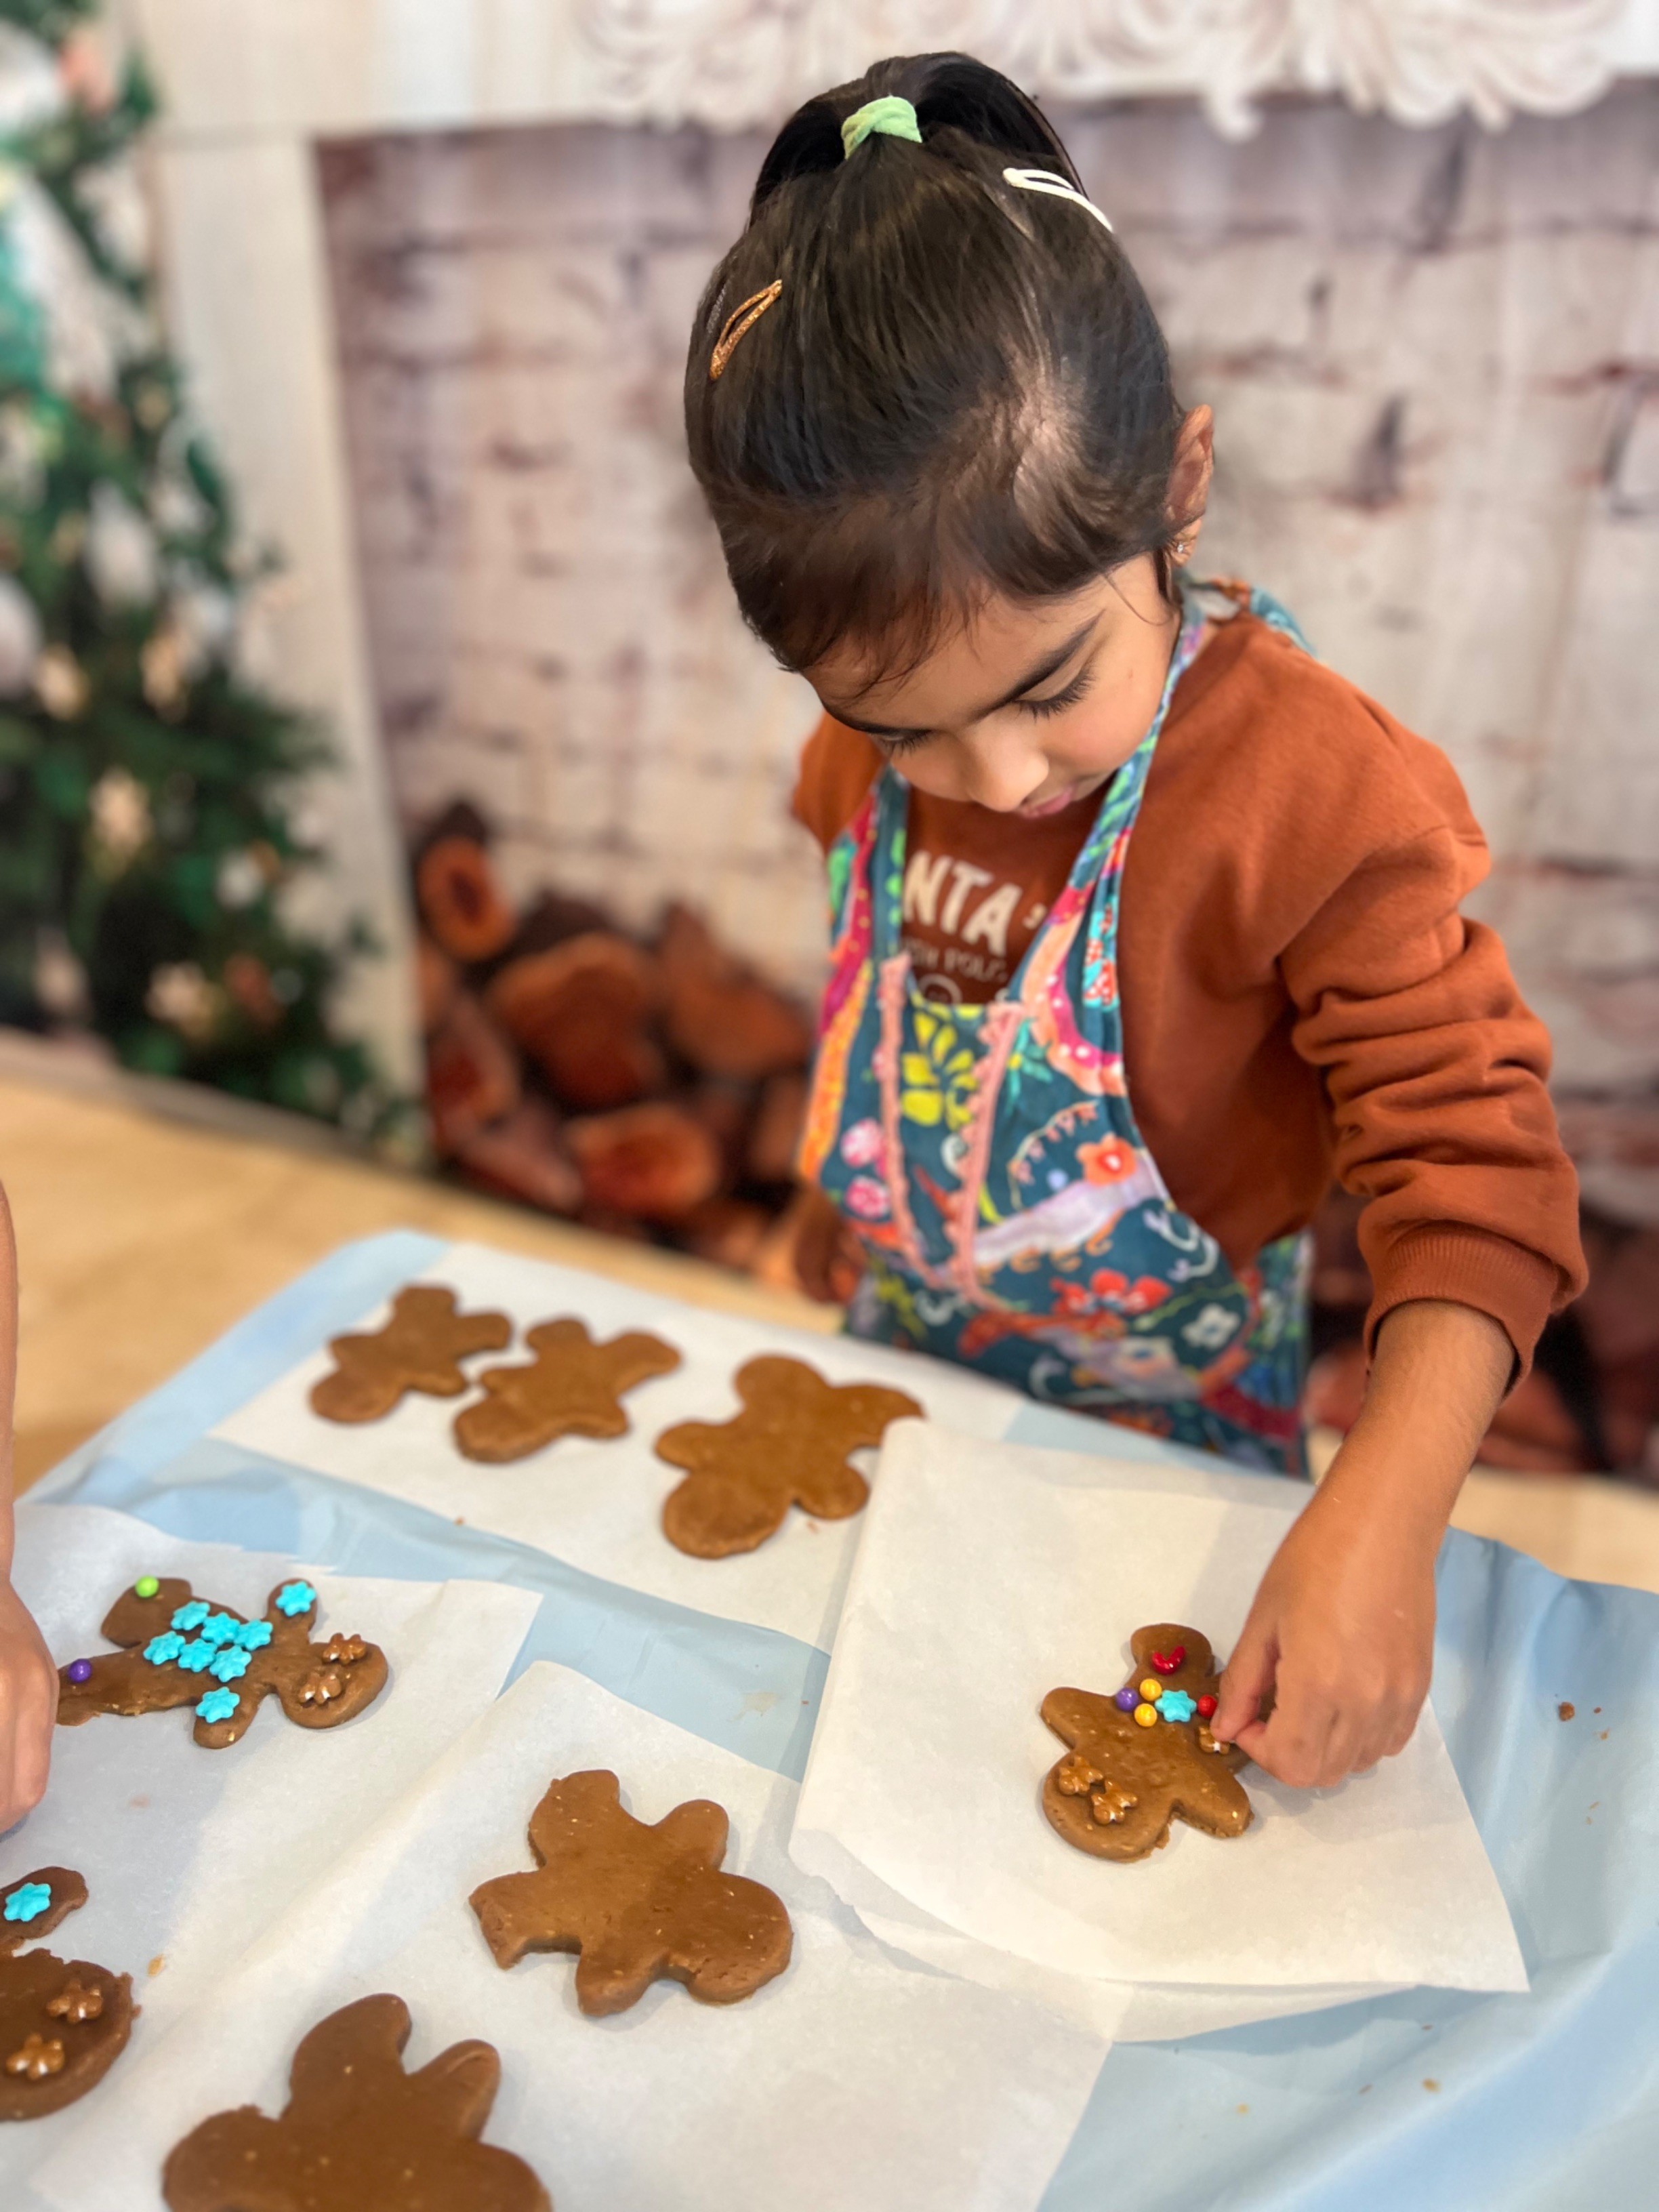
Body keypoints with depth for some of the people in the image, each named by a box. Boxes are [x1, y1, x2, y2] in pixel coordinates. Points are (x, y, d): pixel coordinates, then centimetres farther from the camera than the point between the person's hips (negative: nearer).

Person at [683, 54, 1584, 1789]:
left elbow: (1468, 1155, -26)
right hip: (900, 1366, 5)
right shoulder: (867, 743, -12)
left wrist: (1383, 1518, -37)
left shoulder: (1314, 785, -28)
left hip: (1162, 1409, -4)